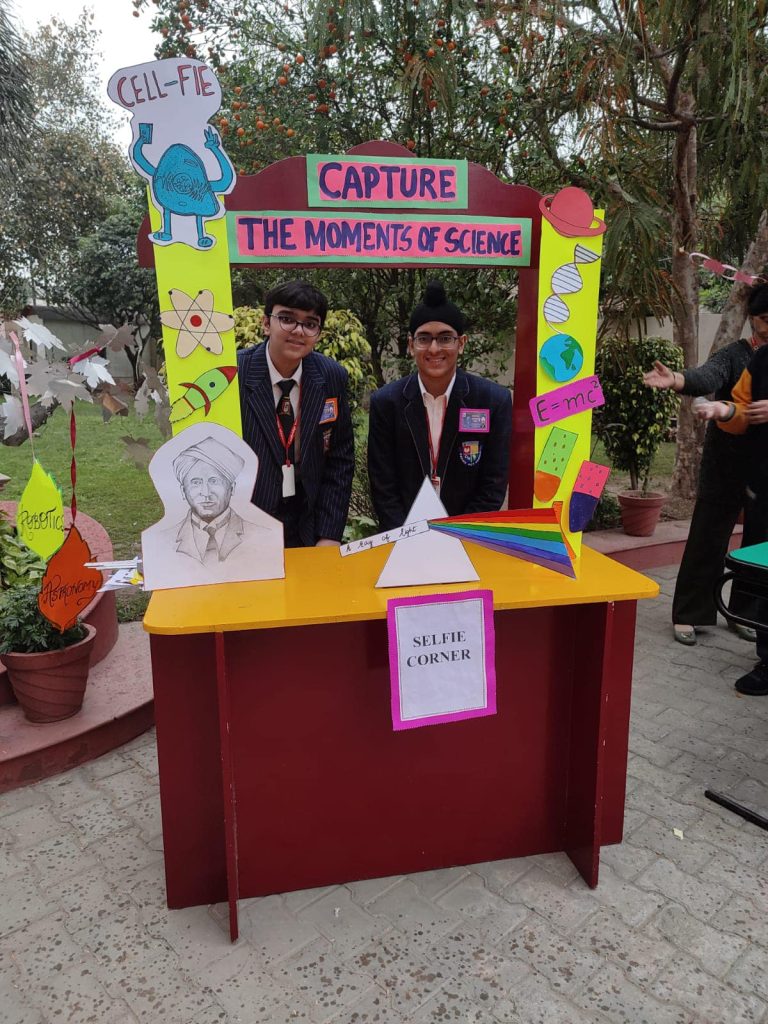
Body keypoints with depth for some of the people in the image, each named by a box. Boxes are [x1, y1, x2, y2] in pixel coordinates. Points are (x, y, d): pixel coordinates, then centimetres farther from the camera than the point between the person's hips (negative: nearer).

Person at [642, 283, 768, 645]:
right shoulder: (733, 355, -5)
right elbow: (706, 377, -25)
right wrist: (676, 379, -45)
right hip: (727, 464, -4)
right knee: (707, 538, -1)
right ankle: (687, 614, 10)